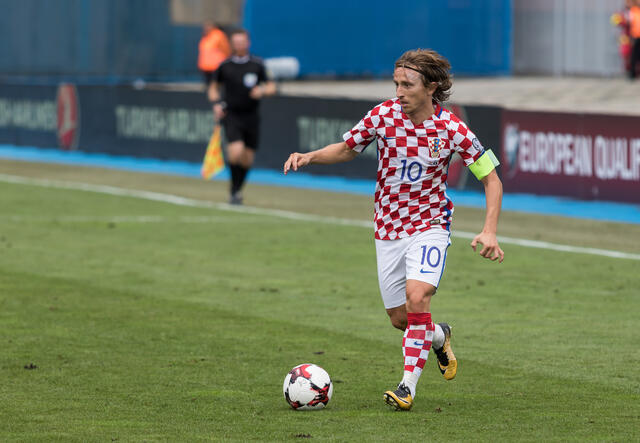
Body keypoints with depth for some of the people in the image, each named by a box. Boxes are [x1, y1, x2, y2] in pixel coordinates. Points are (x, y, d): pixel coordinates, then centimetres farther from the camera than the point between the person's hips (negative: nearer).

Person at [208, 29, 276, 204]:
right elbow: (214, 86, 16)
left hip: (251, 116, 2)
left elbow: (271, 86, 7)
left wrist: (262, 91, -15)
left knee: (247, 159, 6)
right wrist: (216, 103, 0)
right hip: (231, 115, -2)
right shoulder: (225, 66, 2)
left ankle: (237, 189, 29)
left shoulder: (257, 65, 2)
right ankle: (234, 190, -4)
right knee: (236, 151, -22)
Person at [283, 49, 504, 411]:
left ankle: (409, 386, -18)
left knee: (417, 297, -26)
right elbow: (347, 149, 9)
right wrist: (310, 156, -10)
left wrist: (489, 232, -17)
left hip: (430, 225, -3)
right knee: (400, 318, 7)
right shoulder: (384, 115, -9)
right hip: (388, 228, 3)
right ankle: (438, 337, 42)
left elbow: (491, 180, -7)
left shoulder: (452, 129, -15)